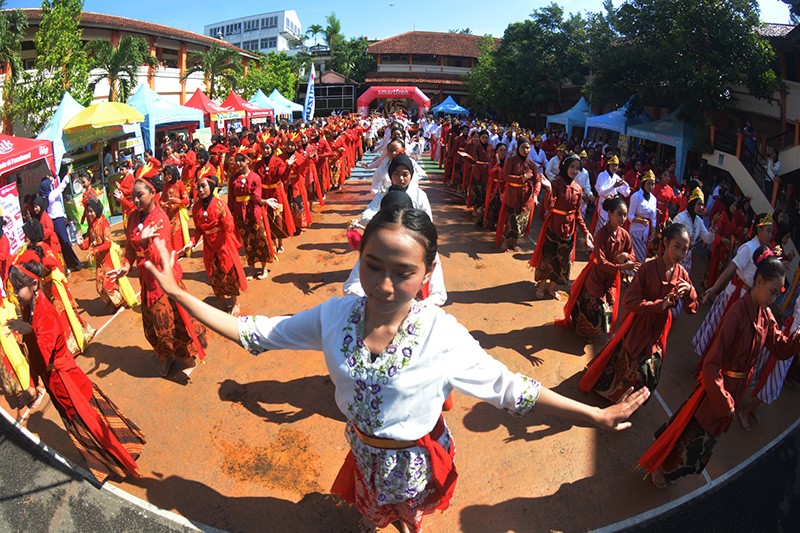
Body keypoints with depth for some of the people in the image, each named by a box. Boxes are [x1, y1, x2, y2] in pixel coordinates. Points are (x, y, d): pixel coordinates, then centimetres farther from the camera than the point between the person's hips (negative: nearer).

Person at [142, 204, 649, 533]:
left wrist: (596, 415, -24)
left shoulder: (443, 335, -34)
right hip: (363, 447, 2)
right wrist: (180, 293, -20)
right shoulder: (335, 315, -26)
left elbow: (509, 387, -25)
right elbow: (252, 331, -17)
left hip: (416, 456, -2)